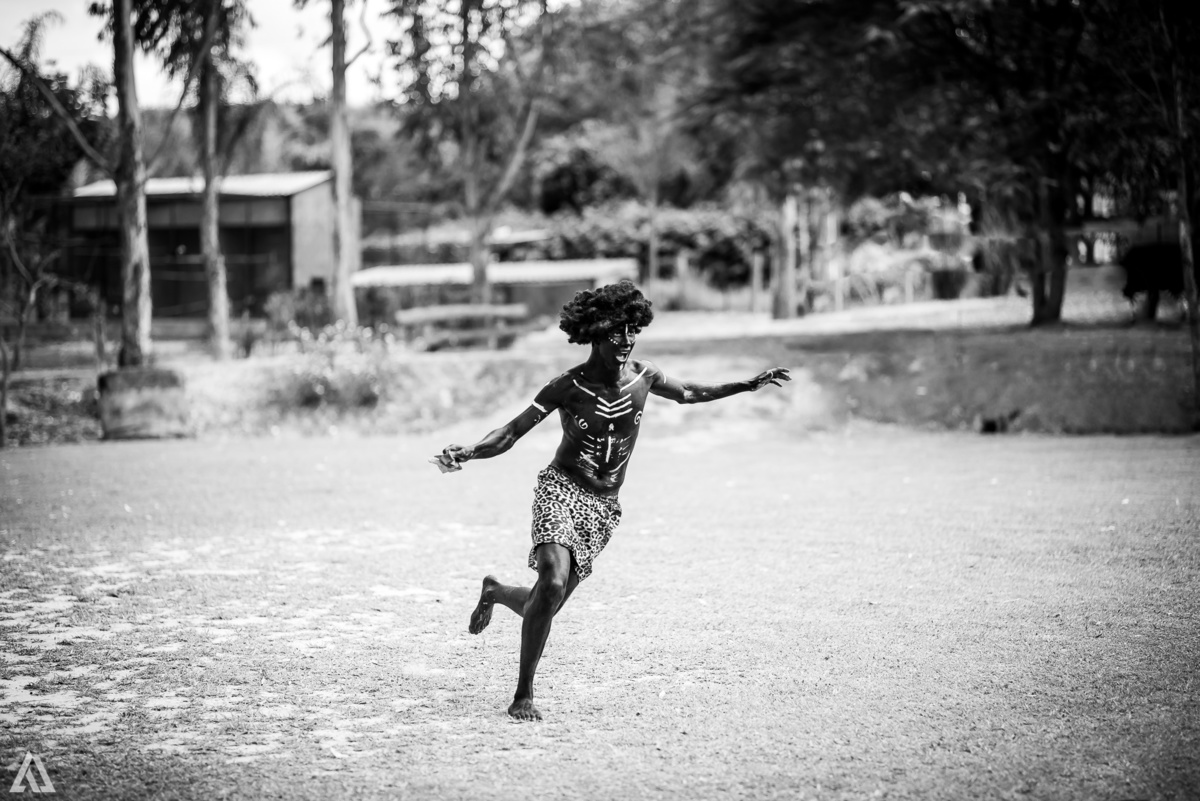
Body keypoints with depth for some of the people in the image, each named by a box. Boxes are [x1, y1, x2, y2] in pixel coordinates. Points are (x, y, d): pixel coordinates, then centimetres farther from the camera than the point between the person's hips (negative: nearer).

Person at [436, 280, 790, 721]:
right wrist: (467, 452, -30)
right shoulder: (569, 387, -12)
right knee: (553, 583, -26)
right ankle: (523, 696, -14)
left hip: (604, 506, 4)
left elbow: (687, 393, 21)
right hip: (561, 490, -4)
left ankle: (496, 592, 44)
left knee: (547, 602, 6)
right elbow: (510, 434, -13)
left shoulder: (643, 376, 0)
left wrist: (747, 385, 19)